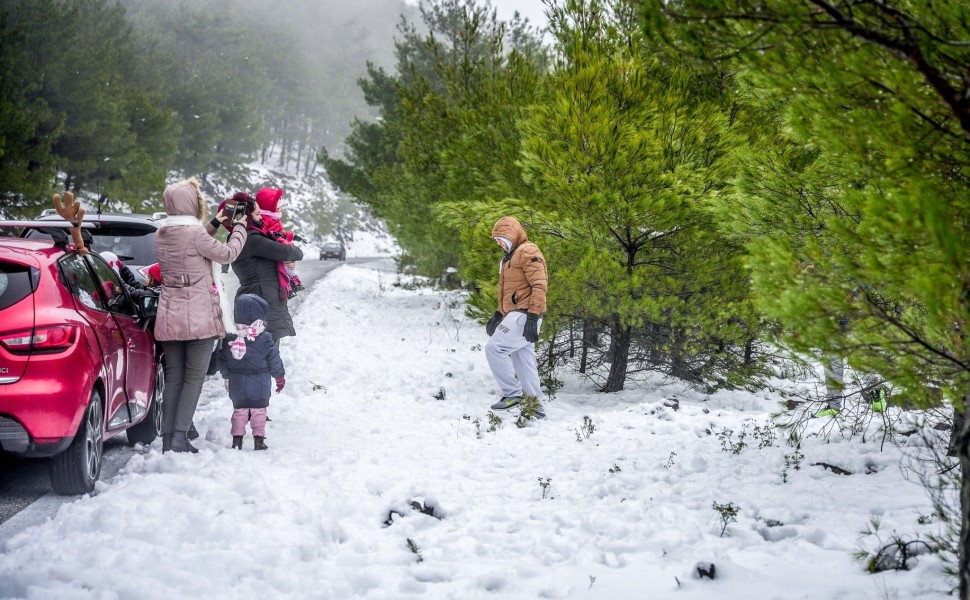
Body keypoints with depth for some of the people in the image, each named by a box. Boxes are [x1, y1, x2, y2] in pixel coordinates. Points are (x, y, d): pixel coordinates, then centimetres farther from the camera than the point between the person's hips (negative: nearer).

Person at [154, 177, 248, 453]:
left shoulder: (161, 235, 7)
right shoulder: (195, 232, -15)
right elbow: (227, 253, -5)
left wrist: (214, 224, 28)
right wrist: (239, 228, 10)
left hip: (169, 316, 6)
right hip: (199, 317, -6)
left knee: (173, 378, 11)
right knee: (194, 378, 0)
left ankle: (167, 438, 9)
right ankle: (180, 436, -6)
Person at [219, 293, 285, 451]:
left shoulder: (229, 338, -5)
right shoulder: (264, 339, -12)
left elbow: (222, 361, 3)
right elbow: (274, 360, -6)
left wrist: (227, 376, 19)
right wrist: (280, 377, 9)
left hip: (237, 385, 2)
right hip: (259, 385, -2)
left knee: (239, 410, 13)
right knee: (259, 411, 7)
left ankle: (237, 438, 10)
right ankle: (259, 439, 5)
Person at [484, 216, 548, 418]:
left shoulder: (528, 252, -10)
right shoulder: (510, 256, 23)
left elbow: (539, 285, -18)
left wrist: (533, 317, -24)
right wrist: (498, 314, 22)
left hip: (525, 315, -10)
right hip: (515, 315, 10)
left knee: (494, 348, -16)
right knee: (524, 363, 7)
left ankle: (512, 393, -12)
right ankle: (536, 407, 10)